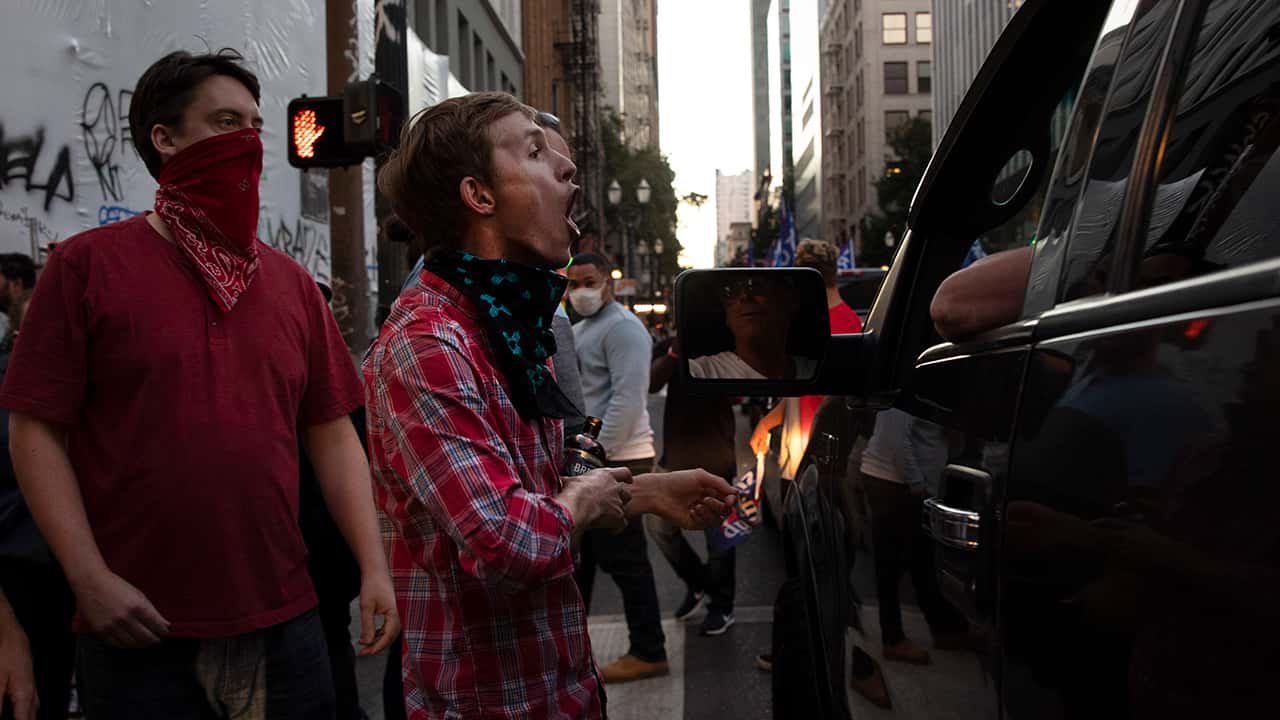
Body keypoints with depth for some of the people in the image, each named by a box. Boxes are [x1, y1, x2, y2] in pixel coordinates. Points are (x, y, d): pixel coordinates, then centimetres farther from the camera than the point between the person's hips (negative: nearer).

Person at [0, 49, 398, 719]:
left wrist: (374, 569, 1)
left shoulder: (291, 281, 8)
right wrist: (89, 578, -12)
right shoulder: (89, 264, -3)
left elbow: (333, 436, 7)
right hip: (140, 630, -3)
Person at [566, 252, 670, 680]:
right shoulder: (578, 330, 18)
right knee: (578, 554, 17)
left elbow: (628, 398, -22)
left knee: (624, 559, -3)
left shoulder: (621, 327, -12)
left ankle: (649, 653, 9)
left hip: (616, 459, -10)